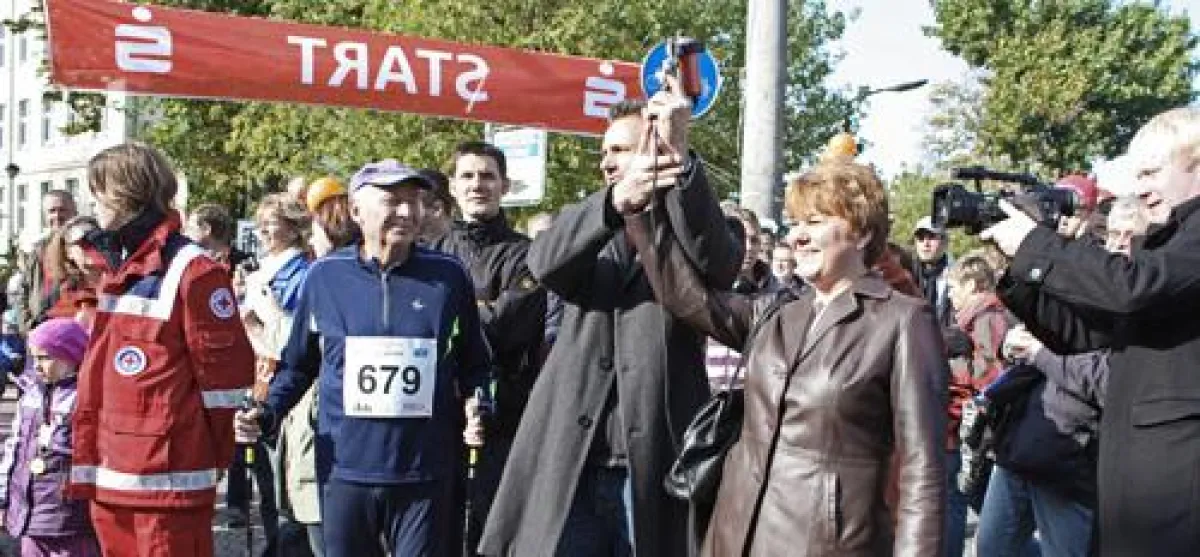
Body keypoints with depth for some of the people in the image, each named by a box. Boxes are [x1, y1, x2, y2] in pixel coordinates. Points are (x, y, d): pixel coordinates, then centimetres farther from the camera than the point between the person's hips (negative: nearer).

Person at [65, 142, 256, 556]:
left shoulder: (190, 270, -12)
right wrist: (88, 462, 16)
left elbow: (225, 373, -13)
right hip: (111, 478, 8)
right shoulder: (114, 268, 15)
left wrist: (211, 457, -4)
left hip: (169, 480, -8)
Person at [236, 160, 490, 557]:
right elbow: (298, 364, 12)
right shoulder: (325, 275, 1)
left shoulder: (448, 275, 0)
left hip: (425, 474, -1)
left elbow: (473, 364, 9)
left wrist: (477, 411, -9)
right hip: (345, 470, 1)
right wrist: (267, 414, -3)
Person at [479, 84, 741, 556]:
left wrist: (680, 156, -29)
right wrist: (616, 199, -27)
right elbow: (542, 262, -10)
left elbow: (717, 260, -19)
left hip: (654, 467, -2)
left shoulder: (692, 231, 6)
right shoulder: (587, 227, 13)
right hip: (568, 465, 2)